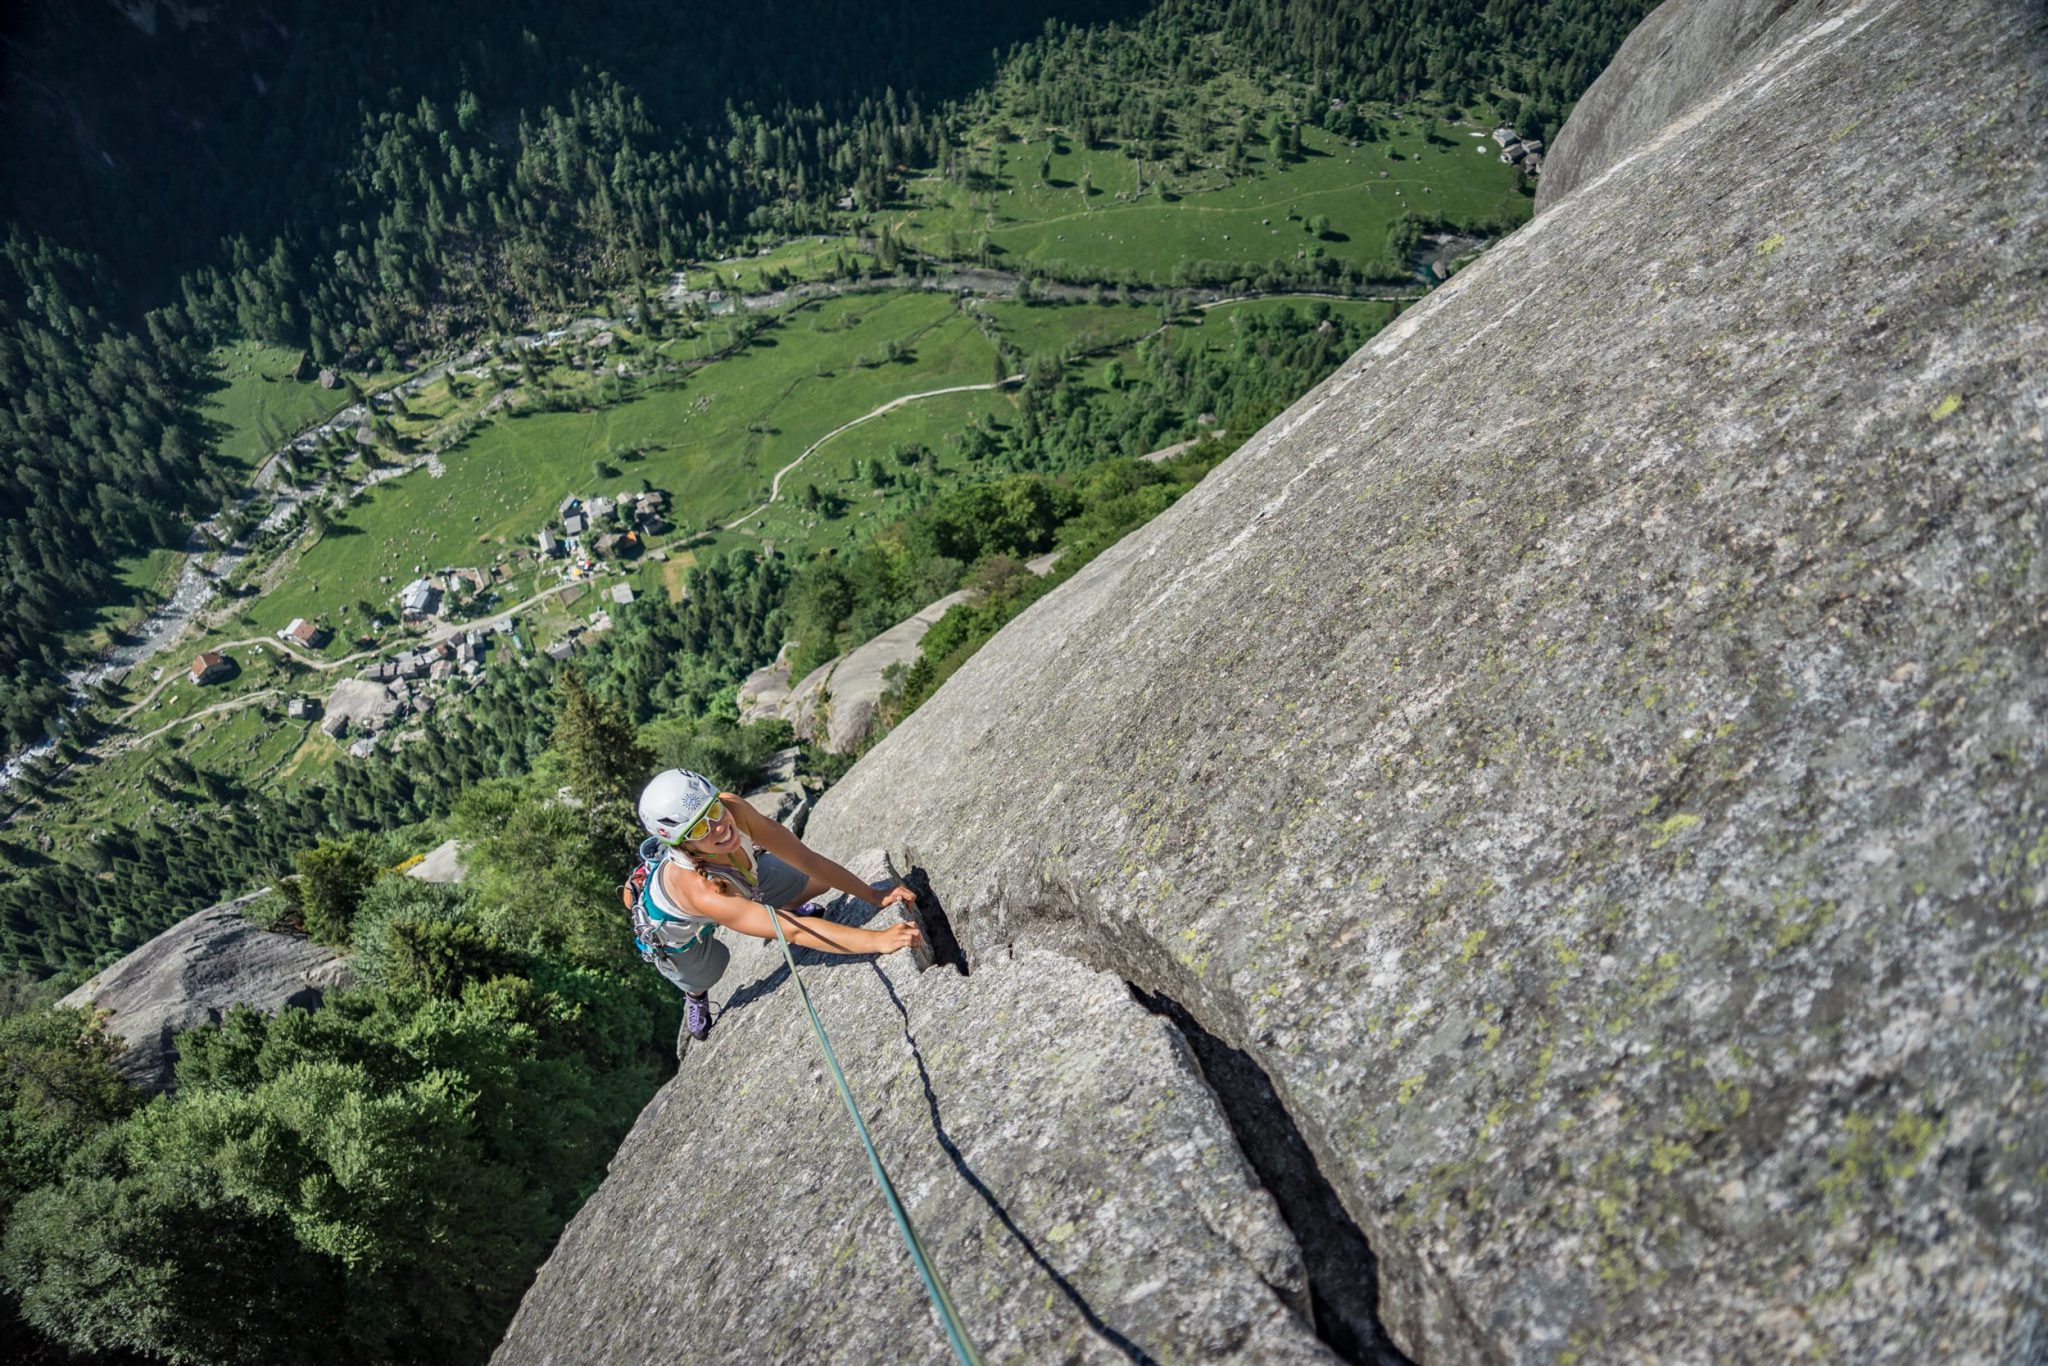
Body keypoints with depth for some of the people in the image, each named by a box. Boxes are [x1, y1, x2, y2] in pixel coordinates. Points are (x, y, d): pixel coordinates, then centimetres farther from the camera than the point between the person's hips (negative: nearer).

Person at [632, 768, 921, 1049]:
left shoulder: (733, 808, -38)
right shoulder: (701, 889, -50)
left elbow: (806, 858, -28)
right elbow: (794, 932, -50)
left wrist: (874, 896, -30)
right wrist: (878, 940, -54)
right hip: (677, 929, -4)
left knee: (816, 882, -1)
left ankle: (790, 911, 33)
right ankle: (695, 996, 59)